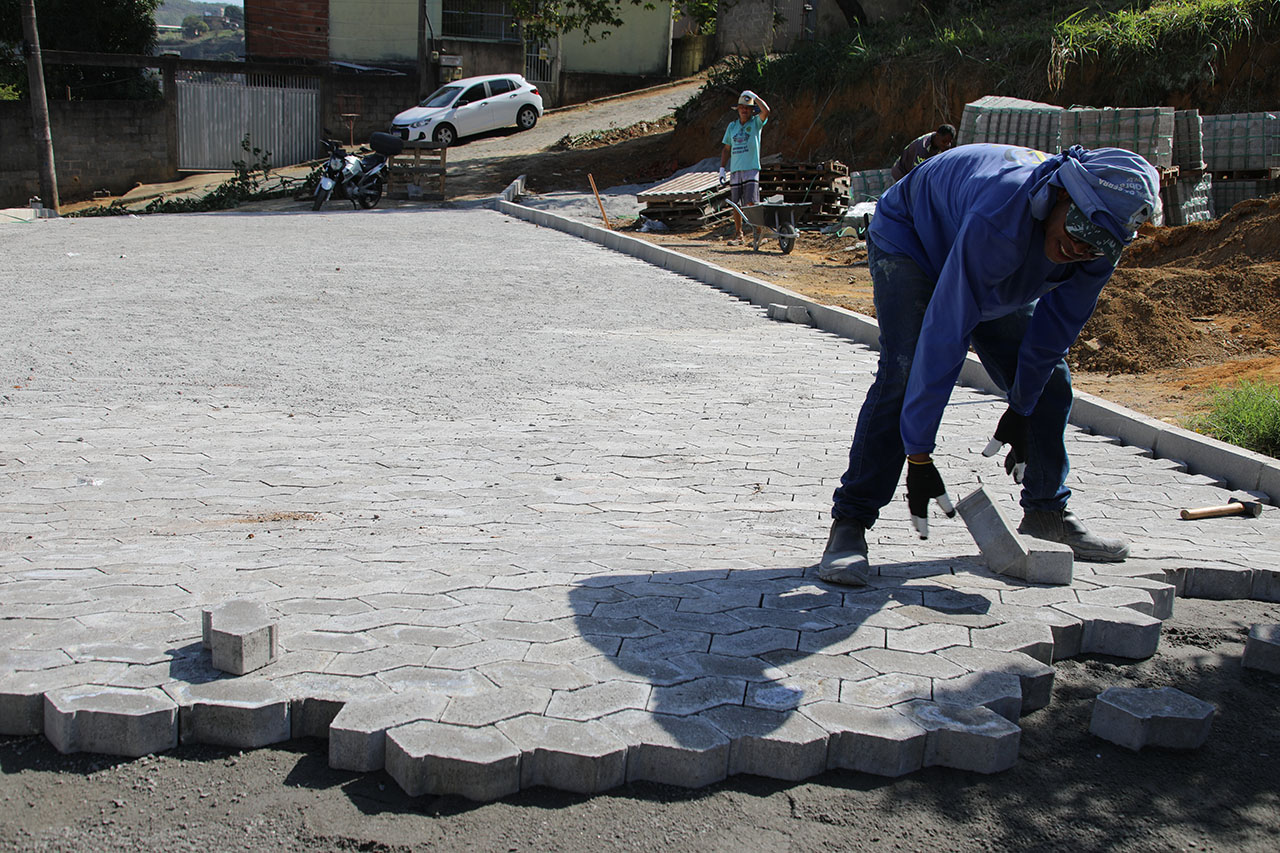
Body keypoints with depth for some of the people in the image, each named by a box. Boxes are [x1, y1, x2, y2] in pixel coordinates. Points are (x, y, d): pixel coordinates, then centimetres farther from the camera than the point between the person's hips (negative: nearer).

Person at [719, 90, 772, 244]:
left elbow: (766, 111, -19)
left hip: (751, 169, -4)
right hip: (735, 170, 4)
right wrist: (722, 168, 11)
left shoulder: (756, 122, 3)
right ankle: (738, 234, 14)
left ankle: (759, 232, -7)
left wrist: (754, 96, -8)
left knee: (752, 203, -13)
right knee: (736, 205, 6)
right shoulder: (732, 126, 14)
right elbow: (726, 149, 19)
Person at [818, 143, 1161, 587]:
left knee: (1049, 380, 1)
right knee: (904, 372, -26)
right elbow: (945, 335, -44)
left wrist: (1022, 409, -4)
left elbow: (1056, 327, -8)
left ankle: (1046, 515, 18)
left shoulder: (1103, 240, -24)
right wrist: (918, 455, -42)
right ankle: (849, 523, -20)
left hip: (998, 280, 7)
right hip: (909, 239, -6)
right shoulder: (999, 219, -45)